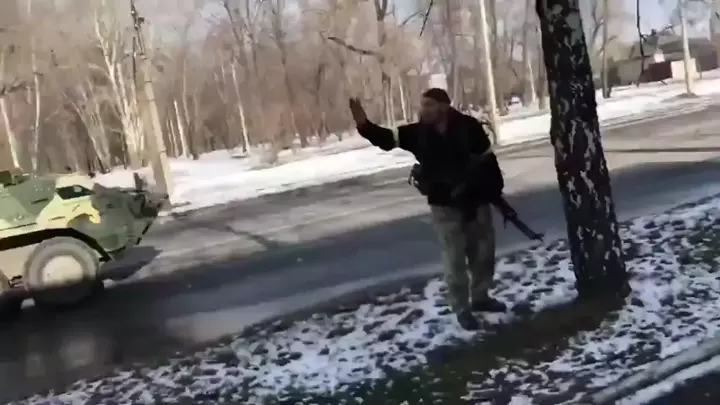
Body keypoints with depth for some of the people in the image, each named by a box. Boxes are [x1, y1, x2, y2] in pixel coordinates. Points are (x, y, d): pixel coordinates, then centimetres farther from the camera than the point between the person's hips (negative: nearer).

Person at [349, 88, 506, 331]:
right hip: (445, 205, 0)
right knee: (454, 259, 3)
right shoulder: (418, 133, -6)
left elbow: (488, 161, -8)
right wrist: (364, 125, -26)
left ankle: (480, 297, 36)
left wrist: (496, 194, -7)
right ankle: (462, 309, 15)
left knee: (483, 252, 15)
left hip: (477, 200, 0)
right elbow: (387, 139, -7)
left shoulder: (468, 127, -13)